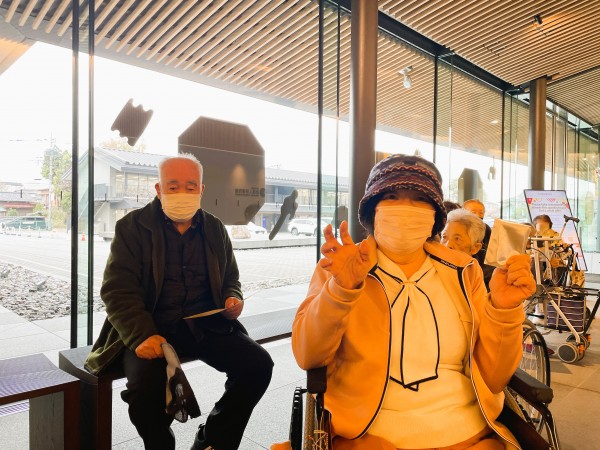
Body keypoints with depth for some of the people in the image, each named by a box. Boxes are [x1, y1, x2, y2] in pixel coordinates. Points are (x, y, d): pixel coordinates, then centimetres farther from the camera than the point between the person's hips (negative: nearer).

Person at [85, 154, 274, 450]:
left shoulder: (214, 229, 11)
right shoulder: (132, 227, 0)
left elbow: (230, 278, 21)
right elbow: (118, 290, -8)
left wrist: (233, 299, -3)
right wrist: (142, 336, -24)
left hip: (206, 325, 3)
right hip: (151, 329, -3)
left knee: (258, 363, -17)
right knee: (146, 382, -31)